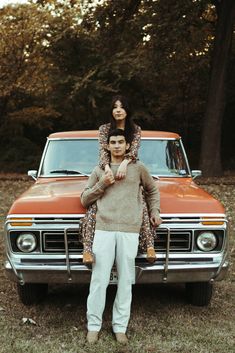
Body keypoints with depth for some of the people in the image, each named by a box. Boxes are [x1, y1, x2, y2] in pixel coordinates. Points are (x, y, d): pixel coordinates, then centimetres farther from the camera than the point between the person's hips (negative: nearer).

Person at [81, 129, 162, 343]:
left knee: (125, 281, 3)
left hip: (129, 231, 0)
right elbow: (85, 200, 13)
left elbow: (152, 191, 28)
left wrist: (155, 211, 14)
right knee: (99, 280, -1)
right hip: (104, 229, 0)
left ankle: (120, 327, 14)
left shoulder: (138, 168, 12)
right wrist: (102, 184, -1)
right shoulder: (99, 170, 14)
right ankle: (94, 326, 10)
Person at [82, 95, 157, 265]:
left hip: (130, 174, 0)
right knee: (93, 206, -22)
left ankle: (150, 246, -25)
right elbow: (103, 150, -8)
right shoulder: (104, 129, 6)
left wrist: (125, 162, -32)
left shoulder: (135, 130, 6)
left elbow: (134, 149, -11)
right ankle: (87, 248, -27)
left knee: (141, 206, -23)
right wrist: (106, 166, -29)